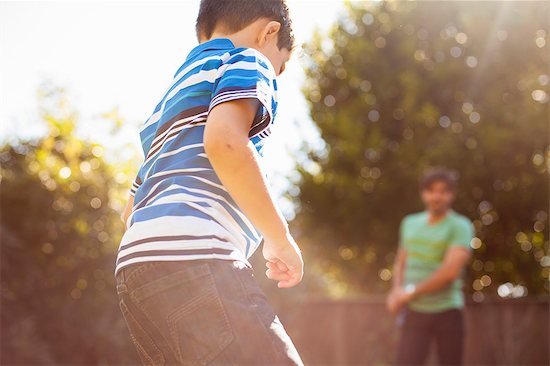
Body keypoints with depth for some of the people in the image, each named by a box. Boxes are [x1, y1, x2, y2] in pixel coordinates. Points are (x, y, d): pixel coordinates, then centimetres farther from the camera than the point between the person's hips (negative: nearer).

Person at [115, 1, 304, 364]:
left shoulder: (173, 95, 34)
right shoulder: (246, 60, 8)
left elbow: (131, 211, 34)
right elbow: (225, 141, -15)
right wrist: (281, 238, -7)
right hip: (191, 259, -9)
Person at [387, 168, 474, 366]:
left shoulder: (460, 226, -6)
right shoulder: (410, 223, 12)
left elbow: (451, 270, -18)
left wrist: (412, 293, -12)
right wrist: (397, 290, 2)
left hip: (447, 312, -3)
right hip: (415, 312, 4)